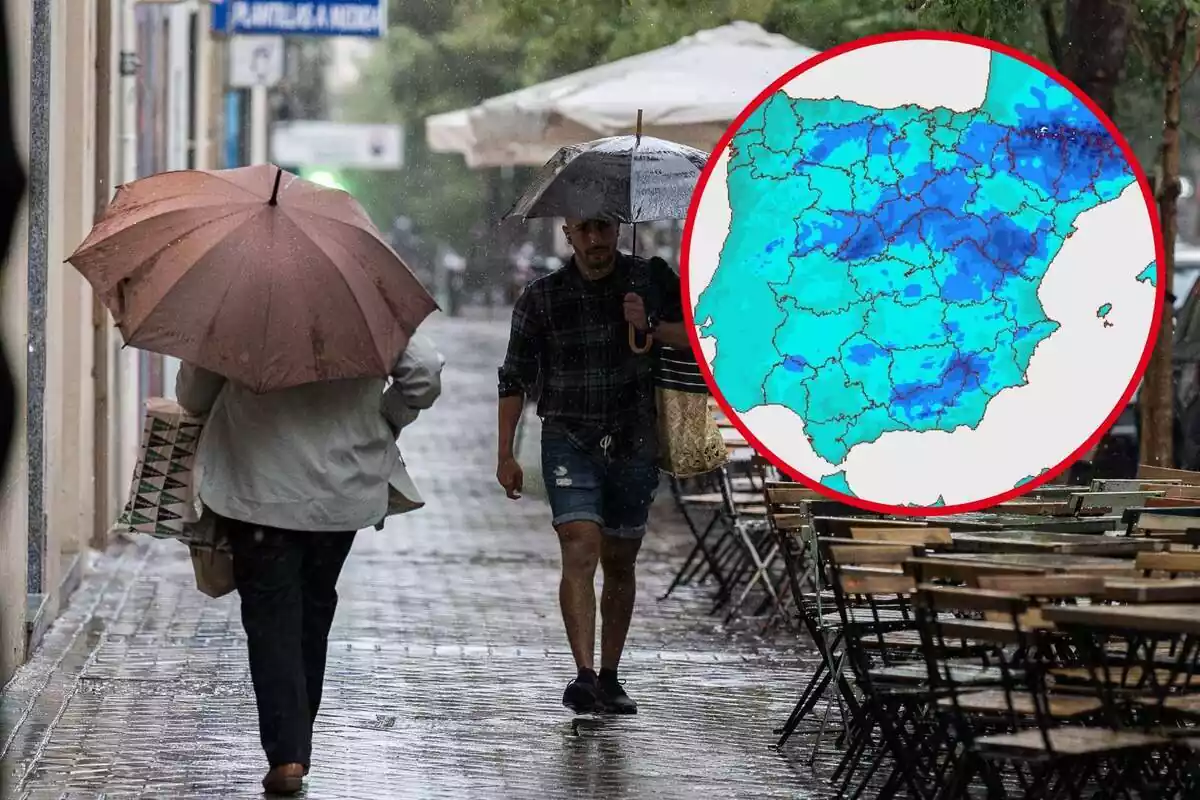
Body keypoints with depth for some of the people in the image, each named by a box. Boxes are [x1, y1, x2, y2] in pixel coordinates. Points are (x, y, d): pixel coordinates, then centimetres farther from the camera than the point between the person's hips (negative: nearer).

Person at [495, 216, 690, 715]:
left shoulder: (652, 280, 3)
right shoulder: (542, 297, 1)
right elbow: (515, 379, 6)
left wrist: (651, 326, -15)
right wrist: (505, 455, 1)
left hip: (633, 444, 2)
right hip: (568, 443, -2)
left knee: (620, 563, 10)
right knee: (580, 550, -18)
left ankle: (609, 677, 22)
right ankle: (584, 674, -26)